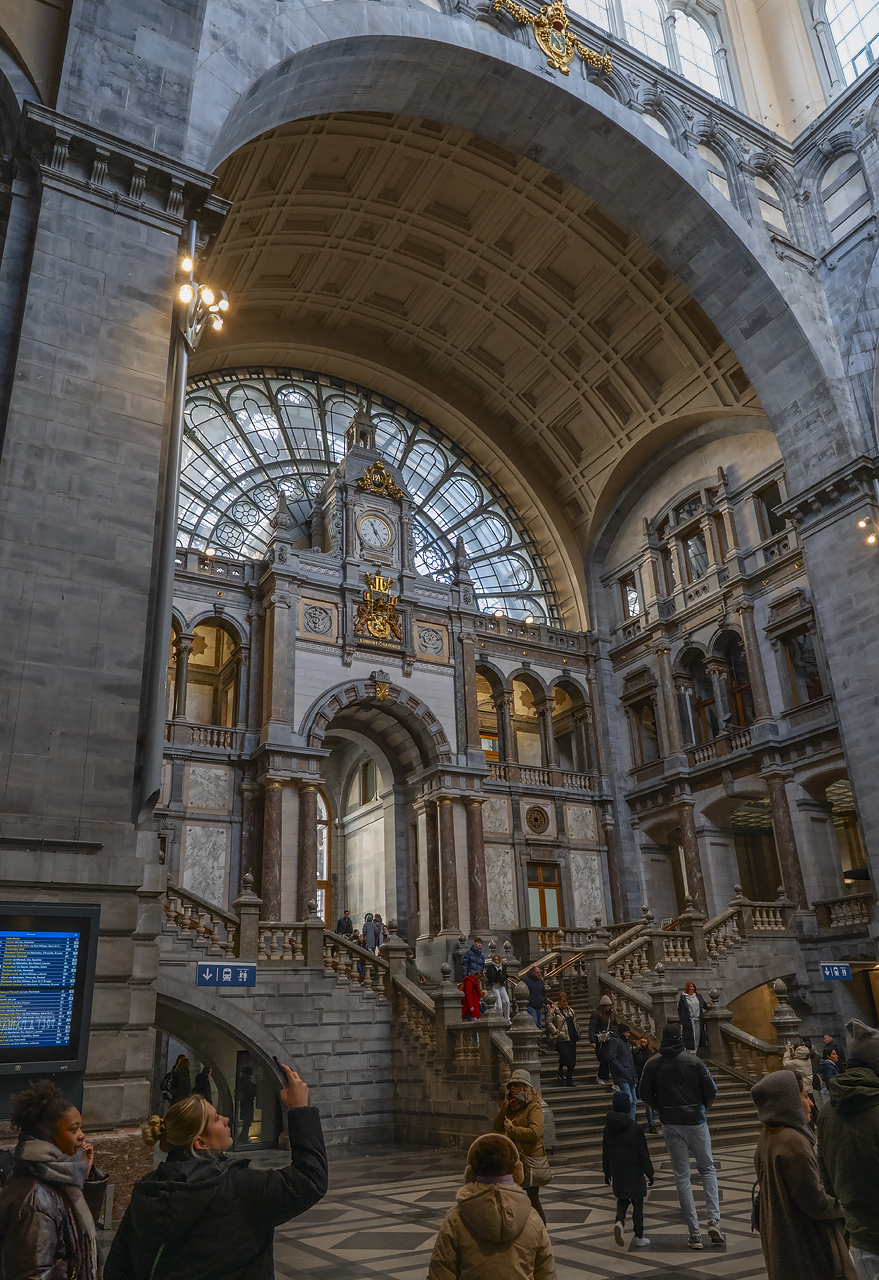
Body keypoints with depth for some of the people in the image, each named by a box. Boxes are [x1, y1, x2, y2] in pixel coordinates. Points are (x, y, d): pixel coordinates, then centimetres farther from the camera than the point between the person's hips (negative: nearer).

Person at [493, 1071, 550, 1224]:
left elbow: (535, 1133, -25)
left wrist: (511, 1128, -15)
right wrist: (505, 1107, -6)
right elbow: (497, 1127, 5)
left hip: (530, 1161, -8)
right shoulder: (512, 1107, 11)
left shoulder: (534, 1107, -12)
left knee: (532, 1199, -2)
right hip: (514, 1159, 8)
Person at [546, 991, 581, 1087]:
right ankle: (561, 1074, 7)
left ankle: (569, 1081, 17)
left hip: (572, 1039, 6)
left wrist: (578, 1033, 15)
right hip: (562, 1040, -6)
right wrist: (556, 1032, -17)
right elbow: (549, 1022, -10)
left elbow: (576, 1022, 25)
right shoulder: (553, 1010, -4)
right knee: (565, 1056, -19)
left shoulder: (570, 1010, 16)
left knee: (572, 1060, 4)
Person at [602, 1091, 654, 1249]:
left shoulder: (608, 1128, -1)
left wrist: (607, 1173, 16)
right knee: (637, 1203, 10)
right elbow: (643, 1154, -11)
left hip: (617, 1172, 4)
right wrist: (649, 1173, 0)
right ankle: (639, 1237, 15)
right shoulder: (635, 1129, -15)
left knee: (622, 1200, 18)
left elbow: (605, 1153, 6)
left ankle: (619, 1222, -7)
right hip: (635, 1172, -4)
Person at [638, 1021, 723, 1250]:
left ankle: (694, 1233, 8)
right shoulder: (693, 1061, -9)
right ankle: (714, 1220, 4)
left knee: (682, 1176, 8)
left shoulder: (653, 1064, -4)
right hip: (695, 1121, -1)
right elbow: (711, 1091, -7)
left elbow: (645, 1096, 0)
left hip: (670, 1125, 1)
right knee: (707, 1169, 18)